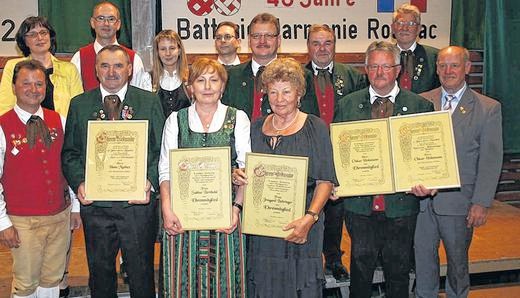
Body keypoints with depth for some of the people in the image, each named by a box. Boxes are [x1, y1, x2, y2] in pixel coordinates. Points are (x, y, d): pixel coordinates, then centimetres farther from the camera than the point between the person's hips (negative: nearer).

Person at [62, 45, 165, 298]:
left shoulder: (150, 102, 2)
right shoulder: (79, 104, 6)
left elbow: (161, 150, 0)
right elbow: (70, 153, 6)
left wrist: (150, 182, -15)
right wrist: (79, 183, -11)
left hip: (139, 203, -1)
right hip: (95, 204, 1)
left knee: (141, 272, 11)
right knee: (100, 272, 15)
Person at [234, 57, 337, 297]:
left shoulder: (315, 127, -2)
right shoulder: (257, 127, 11)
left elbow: (325, 180, -7)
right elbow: (249, 173, 18)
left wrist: (310, 217, -20)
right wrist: (238, 176, -5)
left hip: (300, 225, -3)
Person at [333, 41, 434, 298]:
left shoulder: (421, 106, 1)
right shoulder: (347, 105, 4)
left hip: (401, 203, 0)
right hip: (360, 203, 0)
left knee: (398, 270, 13)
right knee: (360, 266, 12)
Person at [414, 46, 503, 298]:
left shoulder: (488, 108, -2)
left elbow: (490, 160, -5)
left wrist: (481, 203, -11)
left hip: (458, 201, -2)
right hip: (421, 197, 2)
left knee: (458, 259, 13)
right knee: (423, 257, 13)